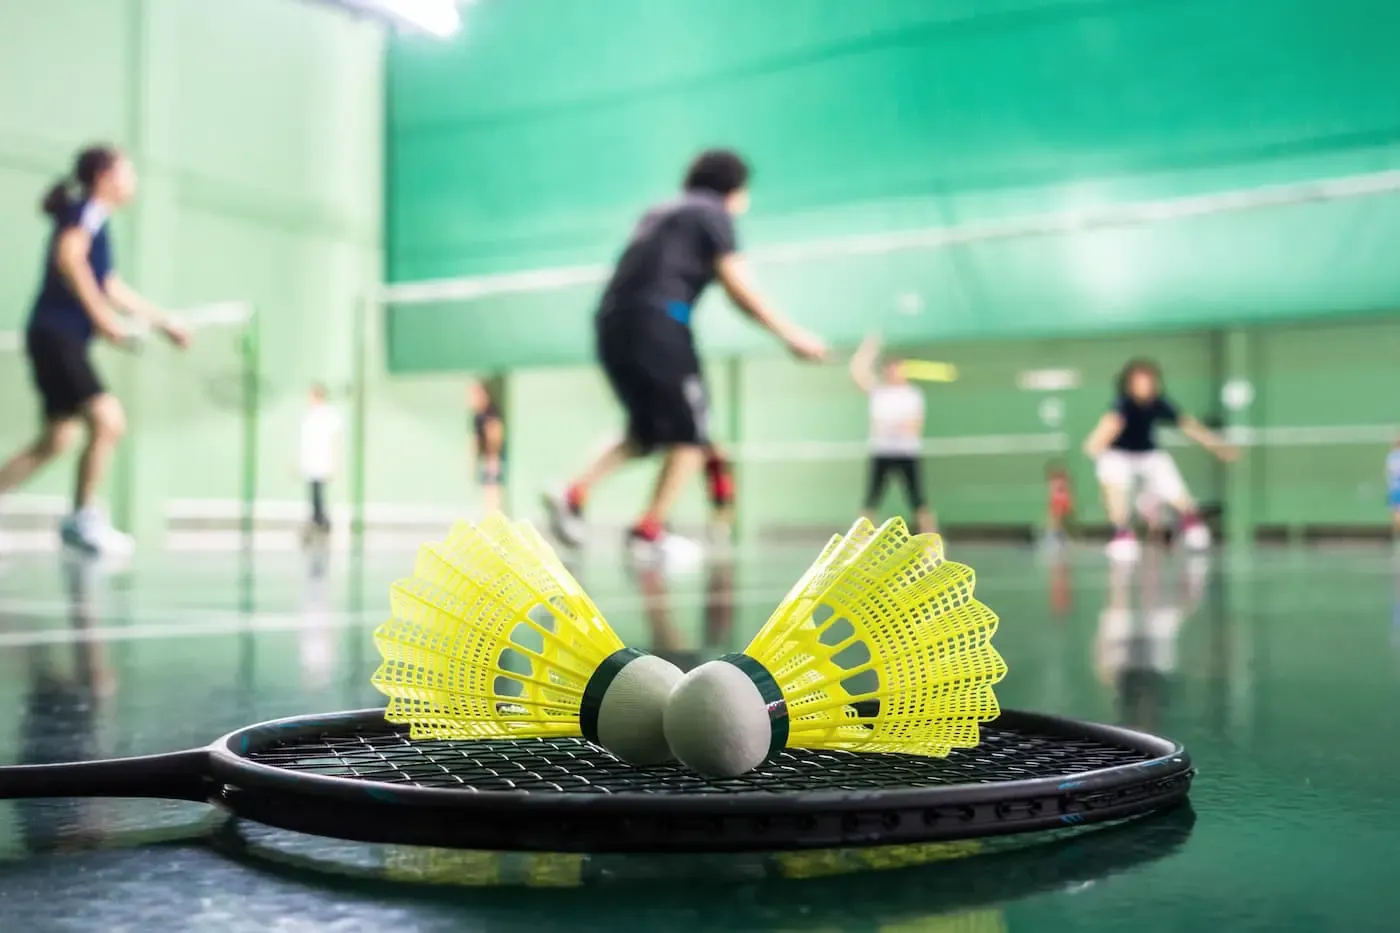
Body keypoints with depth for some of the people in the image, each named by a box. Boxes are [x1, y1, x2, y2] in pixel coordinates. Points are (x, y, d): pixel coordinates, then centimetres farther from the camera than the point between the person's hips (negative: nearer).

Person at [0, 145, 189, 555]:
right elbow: (68, 256, -25)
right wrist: (100, 315, -24)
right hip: (56, 334, -10)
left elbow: (112, 289, 32)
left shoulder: (97, 221, 22)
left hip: (62, 339, 10)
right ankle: (83, 519, -8)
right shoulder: (88, 209, -5)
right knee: (108, 420, -17)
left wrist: (165, 322, 34)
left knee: (58, 438, 13)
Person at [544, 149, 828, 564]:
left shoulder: (660, 213, 28)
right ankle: (649, 531, -6)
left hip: (611, 323, 8)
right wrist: (791, 335, 1)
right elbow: (739, 291, -2)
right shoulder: (713, 214, 5)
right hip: (657, 323, -8)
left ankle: (574, 495, 2)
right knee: (690, 434, 3)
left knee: (646, 432, 18)